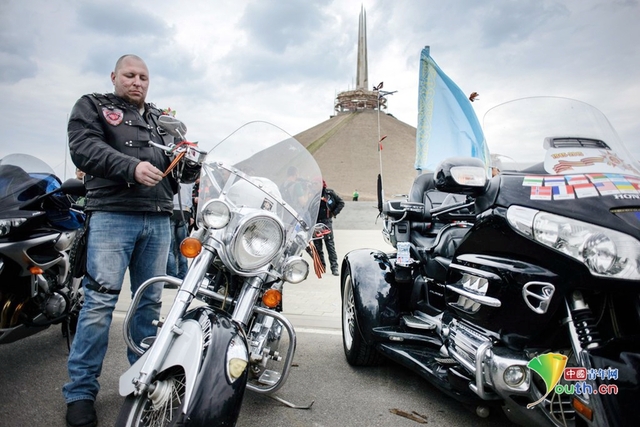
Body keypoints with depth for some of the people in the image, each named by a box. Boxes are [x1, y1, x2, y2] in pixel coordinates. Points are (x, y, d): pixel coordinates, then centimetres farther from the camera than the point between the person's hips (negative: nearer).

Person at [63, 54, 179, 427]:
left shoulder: (163, 118, 24)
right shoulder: (92, 106, 11)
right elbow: (84, 148, -7)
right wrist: (131, 166, -22)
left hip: (159, 219, 5)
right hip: (112, 215, -4)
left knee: (151, 301, 9)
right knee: (100, 301, -8)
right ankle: (81, 391, 4)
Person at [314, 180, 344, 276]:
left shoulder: (330, 193, -1)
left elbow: (341, 202, 7)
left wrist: (334, 213, 0)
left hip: (326, 221, -2)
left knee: (330, 244, -5)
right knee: (317, 245, 7)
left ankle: (334, 267, -3)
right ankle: (321, 266, 20)